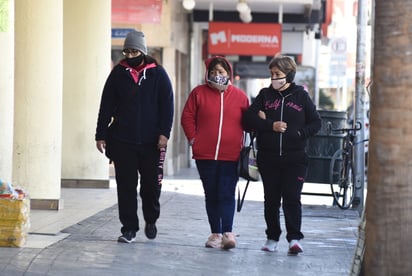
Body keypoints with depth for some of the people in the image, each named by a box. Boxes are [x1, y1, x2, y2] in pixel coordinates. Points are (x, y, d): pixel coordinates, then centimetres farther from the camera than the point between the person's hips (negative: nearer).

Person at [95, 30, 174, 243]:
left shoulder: (158, 74, 2)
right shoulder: (118, 74, 6)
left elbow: (167, 105, 0)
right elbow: (106, 106, 7)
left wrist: (164, 133, -9)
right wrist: (101, 135, 1)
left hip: (151, 142, -1)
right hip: (122, 141, 1)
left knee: (152, 184, 4)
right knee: (126, 186, 1)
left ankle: (151, 221, 28)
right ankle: (129, 228, 7)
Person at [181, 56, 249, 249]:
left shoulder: (239, 96, 5)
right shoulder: (199, 93, 5)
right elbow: (187, 117, 7)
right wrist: (193, 138, -1)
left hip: (231, 156, -2)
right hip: (205, 155, 2)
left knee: (227, 194, -10)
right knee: (211, 195, 7)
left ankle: (227, 233, -15)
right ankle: (216, 234, 13)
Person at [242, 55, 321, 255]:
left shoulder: (301, 96, 5)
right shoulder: (265, 95, 9)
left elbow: (315, 123, 6)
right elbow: (248, 119, 0)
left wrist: (298, 133, -9)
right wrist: (271, 125, -12)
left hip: (294, 158, -2)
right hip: (268, 158, 2)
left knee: (292, 198, -9)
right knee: (271, 199, 8)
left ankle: (294, 238, -10)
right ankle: (272, 237, 18)